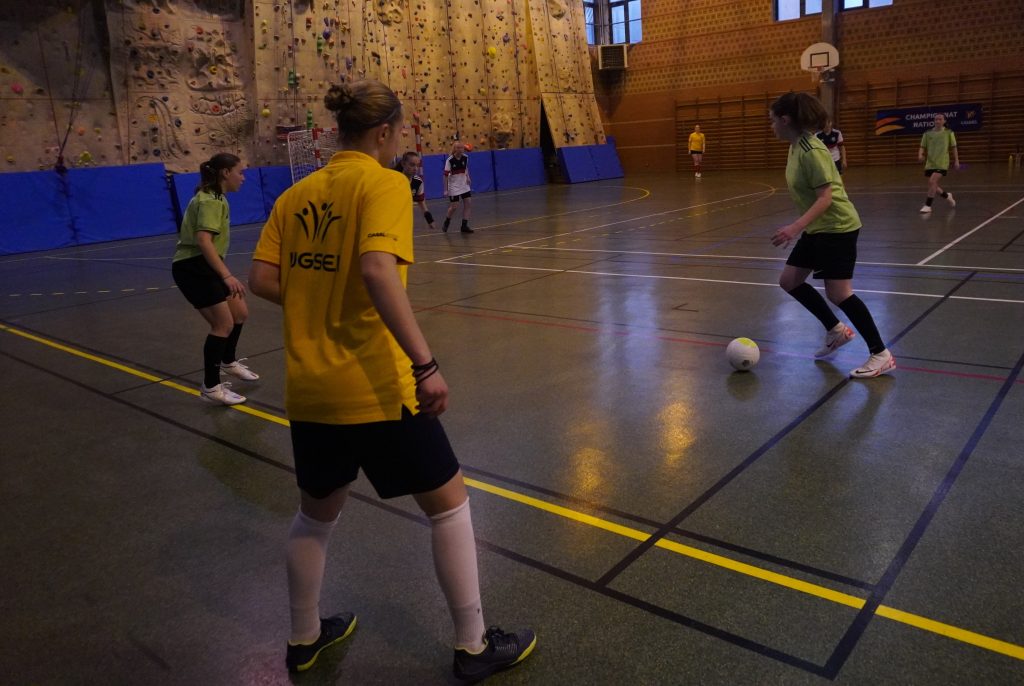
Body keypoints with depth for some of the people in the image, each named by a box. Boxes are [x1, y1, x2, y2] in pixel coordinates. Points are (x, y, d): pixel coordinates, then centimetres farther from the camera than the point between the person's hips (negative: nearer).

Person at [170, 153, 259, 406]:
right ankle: (210, 387, -3)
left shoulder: (215, 198, 14)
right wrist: (227, 275, -38)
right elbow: (203, 240, -31)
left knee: (240, 313, 16)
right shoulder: (210, 200, -18)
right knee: (223, 324, -12)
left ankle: (228, 362, 39)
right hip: (192, 266, -10)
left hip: (204, 265, 10)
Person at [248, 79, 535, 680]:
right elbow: (377, 271, -26)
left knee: (317, 514, 25)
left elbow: (262, 280, 5)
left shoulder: (297, 194, 9)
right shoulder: (383, 183, -10)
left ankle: (304, 639, 43)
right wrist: (426, 365, -27)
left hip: (310, 389, 7)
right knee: (449, 502, 12)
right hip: (374, 388, -7)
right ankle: (474, 646, 24)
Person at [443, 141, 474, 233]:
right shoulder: (450, 160, -18)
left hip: (464, 185, 5)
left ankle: (464, 226, 5)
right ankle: (446, 222, 23)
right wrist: (446, 189, -15)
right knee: (454, 206, -5)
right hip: (454, 186, -5)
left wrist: (467, 177, 0)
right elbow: (446, 175, -14)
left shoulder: (465, 157, -4)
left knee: (468, 203, -3)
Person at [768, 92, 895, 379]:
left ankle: (881, 355, 2)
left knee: (838, 293, -10)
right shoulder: (797, 146, 6)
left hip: (837, 227, -10)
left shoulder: (810, 150, -21)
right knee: (789, 281, 11)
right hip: (817, 228, 10)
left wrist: (796, 227, -33)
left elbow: (825, 197, -24)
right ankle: (836, 330, 25)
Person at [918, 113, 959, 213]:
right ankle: (947, 196, 39)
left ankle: (927, 206, -15)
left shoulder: (948, 133, 3)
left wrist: (956, 161, 6)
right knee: (933, 186, 8)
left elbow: (954, 147, 8)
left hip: (942, 163, -4)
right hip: (930, 163, 4)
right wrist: (920, 155, -16)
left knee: (932, 182, -21)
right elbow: (922, 147, 6)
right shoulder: (927, 134, 6)